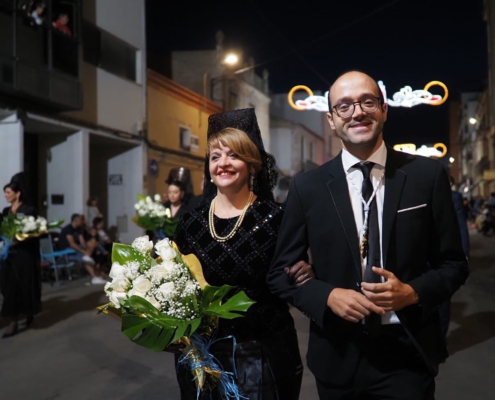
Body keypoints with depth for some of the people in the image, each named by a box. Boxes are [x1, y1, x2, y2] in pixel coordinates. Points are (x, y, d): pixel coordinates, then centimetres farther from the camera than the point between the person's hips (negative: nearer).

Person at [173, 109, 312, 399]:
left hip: (263, 352, -2)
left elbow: (293, 279, -2)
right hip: (203, 352, 3)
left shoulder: (276, 217, -10)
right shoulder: (192, 221, -1)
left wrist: (306, 274, -22)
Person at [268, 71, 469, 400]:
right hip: (339, 357, 2)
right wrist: (328, 296, -15)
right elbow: (280, 272, 2)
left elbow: (454, 263, 2)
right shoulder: (307, 187, -3)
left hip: (409, 354, -1)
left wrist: (413, 292, -16)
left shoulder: (428, 175, -4)